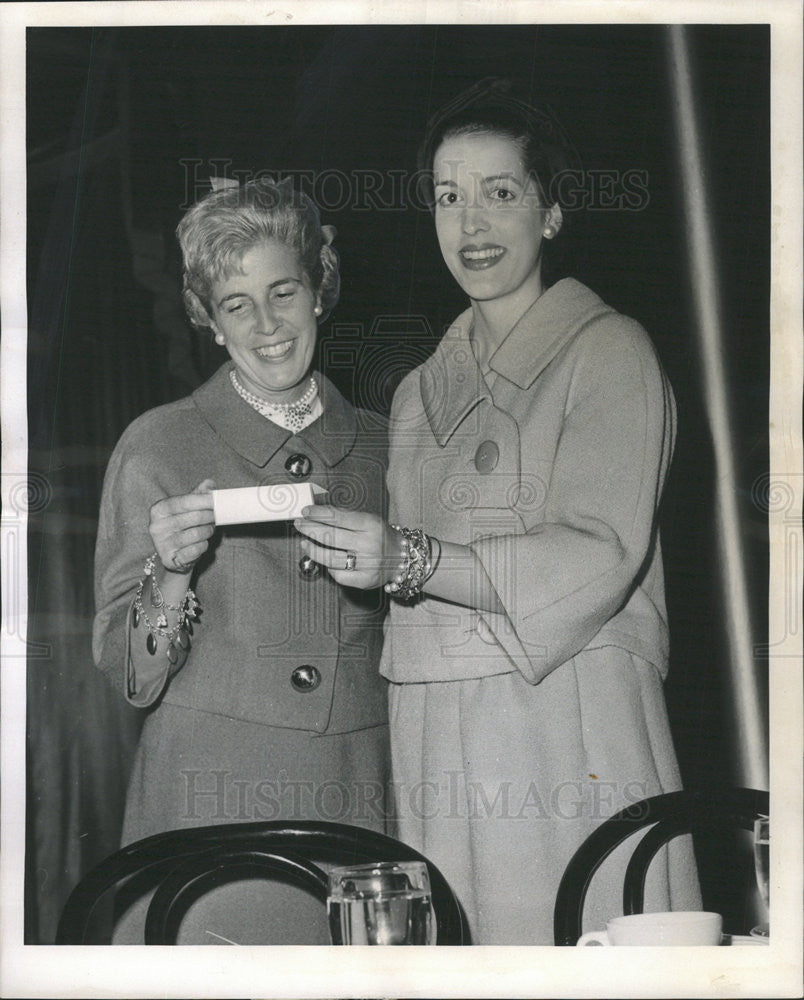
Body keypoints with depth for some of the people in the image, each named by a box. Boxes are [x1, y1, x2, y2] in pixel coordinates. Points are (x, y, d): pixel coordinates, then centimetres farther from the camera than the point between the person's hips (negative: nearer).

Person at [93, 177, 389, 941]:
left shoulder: (379, 447, 9)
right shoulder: (158, 447, -1)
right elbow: (128, 673, -2)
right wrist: (172, 576, -17)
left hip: (359, 798, 3)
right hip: (207, 805, -2)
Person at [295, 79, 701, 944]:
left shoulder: (607, 351, 1)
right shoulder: (423, 389, 20)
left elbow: (600, 556, -12)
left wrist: (412, 561, -20)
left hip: (565, 721, -5)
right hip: (432, 734, 5)